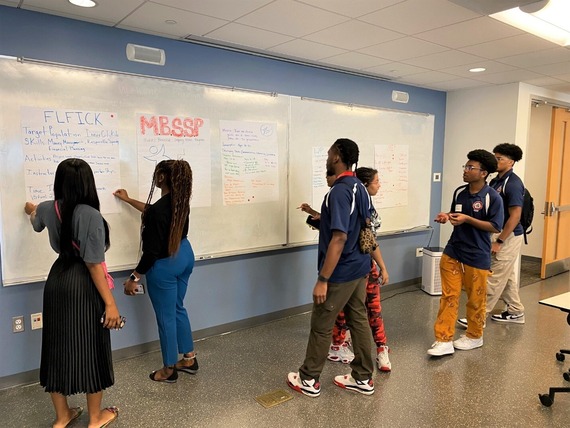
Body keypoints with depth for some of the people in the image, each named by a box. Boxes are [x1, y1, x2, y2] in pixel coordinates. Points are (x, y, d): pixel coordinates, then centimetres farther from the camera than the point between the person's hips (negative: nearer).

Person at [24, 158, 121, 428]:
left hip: (57, 280, 7)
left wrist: (31, 210, 54)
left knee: (58, 346, 16)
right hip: (84, 286, -7)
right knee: (90, 350, 8)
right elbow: (94, 265, -21)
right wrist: (110, 303, -17)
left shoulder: (50, 209, 1)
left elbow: (36, 217, 28)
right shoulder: (91, 216, -20)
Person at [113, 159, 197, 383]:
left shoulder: (159, 210, -27)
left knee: (166, 316, 8)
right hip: (185, 256, 9)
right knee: (177, 308, 23)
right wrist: (129, 200, 29)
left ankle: (169, 370, 26)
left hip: (164, 265, -8)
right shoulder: (180, 200, -2)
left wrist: (134, 277, -12)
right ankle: (189, 358, 34)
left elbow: (152, 251, -23)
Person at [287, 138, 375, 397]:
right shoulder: (359, 188, 8)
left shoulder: (339, 191, -22)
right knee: (359, 320, 16)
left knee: (321, 326, 6)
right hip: (360, 267, 9)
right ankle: (363, 378, 29)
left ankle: (309, 380, 23)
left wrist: (323, 279, -25)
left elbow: (339, 238, -27)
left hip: (340, 273, -9)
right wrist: (318, 216, 19)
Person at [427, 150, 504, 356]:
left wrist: (467, 219, -22)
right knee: (449, 296, 3)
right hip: (452, 252, 5)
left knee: (475, 299, 12)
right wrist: (447, 216, -5)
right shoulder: (459, 192, 4)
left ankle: (474, 336, 33)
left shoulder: (493, 197, -13)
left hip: (477, 256, -4)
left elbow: (495, 227, -14)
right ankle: (443, 340, 7)